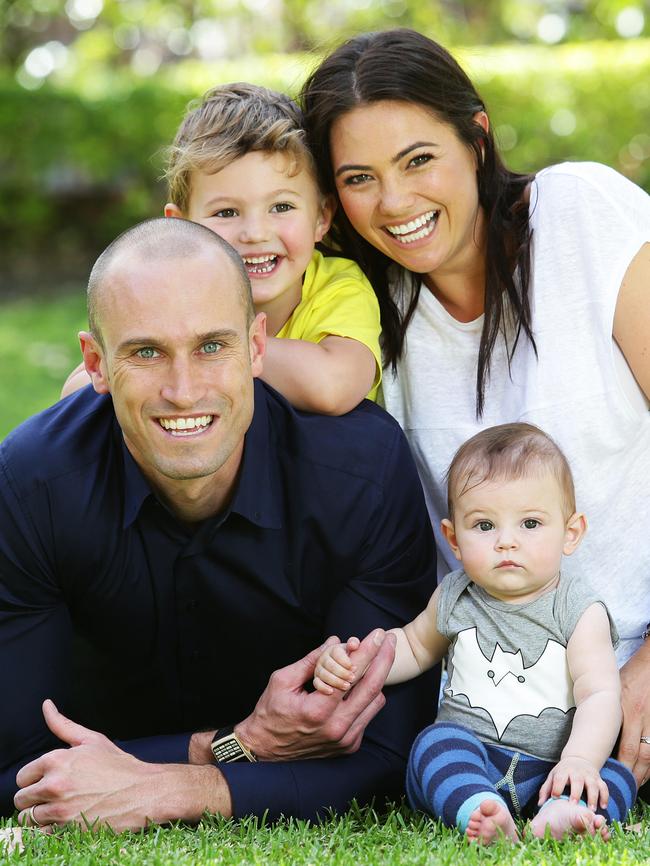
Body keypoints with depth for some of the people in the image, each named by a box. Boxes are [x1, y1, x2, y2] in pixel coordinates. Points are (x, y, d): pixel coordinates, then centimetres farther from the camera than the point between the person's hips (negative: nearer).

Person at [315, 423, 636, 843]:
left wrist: (580, 760, -32)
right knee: (438, 741, -29)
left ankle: (554, 820, -54)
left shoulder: (578, 610, -3)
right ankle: (481, 816, -55)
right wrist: (354, 661, 9)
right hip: (463, 764, 1)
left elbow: (600, 694, -13)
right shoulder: (455, 599, 7)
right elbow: (416, 644, 28)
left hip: (550, 768, -1)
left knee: (617, 777, -25)